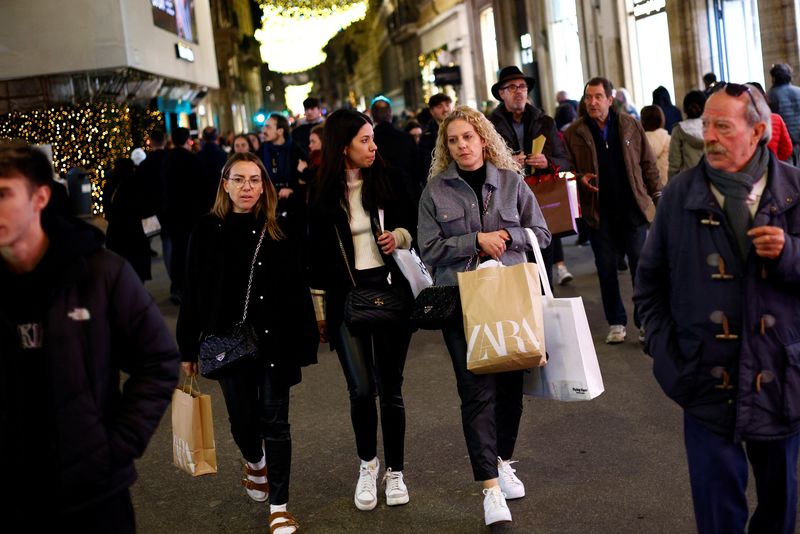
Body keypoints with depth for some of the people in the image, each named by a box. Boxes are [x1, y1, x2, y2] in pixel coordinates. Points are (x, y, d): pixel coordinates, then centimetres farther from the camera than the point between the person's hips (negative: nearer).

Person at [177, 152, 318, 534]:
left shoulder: (278, 232, -1)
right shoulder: (208, 231, -1)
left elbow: (297, 290, 0)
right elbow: (193, 294, 1)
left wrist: (305, 341, -3)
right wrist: (188, 349, 1)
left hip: (274, 339, 0)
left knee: (274, 420, 3)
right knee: (241, 416, 11)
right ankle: (255, 462, 46)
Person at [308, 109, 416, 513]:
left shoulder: (388, 179, 1)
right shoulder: (323, 192, -1)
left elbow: (413, 223, 13)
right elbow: (317, 252, 6)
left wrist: (400, 236, -9)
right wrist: (319, 304, 5)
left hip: (390, 289, 1)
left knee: (390, 386, 6)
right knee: (361, 389, -5)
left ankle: (394, 471, 23)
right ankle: (367, 464, 21)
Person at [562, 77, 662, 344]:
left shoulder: (631, 126, 5)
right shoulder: (574, 132, 1)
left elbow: (648, 164, 9)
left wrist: (658, 196, 5)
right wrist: (580, 178, -13)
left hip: (632, 209, 0)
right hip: (598, 213, 0)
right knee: (606, 270, 8)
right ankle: (616, 323, 20)